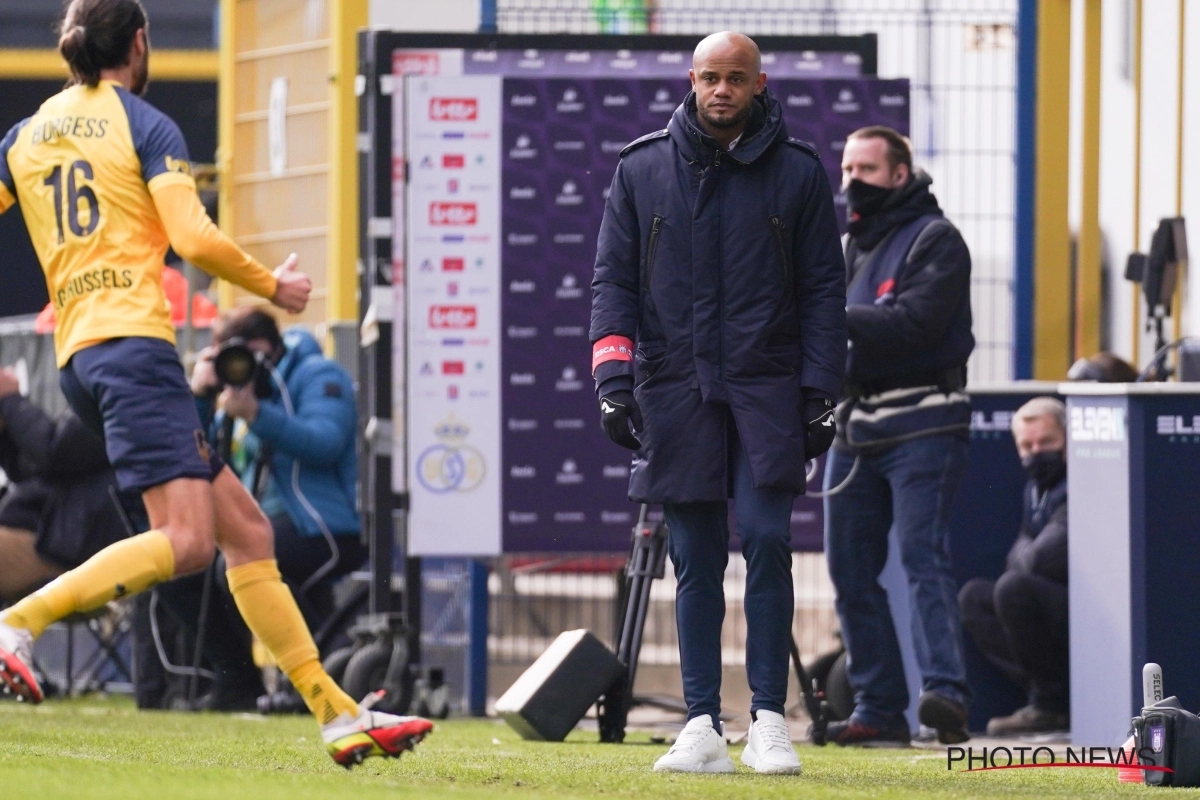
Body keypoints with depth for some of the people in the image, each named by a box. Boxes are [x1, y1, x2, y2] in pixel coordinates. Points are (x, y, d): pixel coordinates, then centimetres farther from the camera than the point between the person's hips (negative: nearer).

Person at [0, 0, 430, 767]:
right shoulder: (146, 126, -1)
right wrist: (274, 286, 5)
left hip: (77, 355, 8)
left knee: (246, 528, 7)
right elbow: (196, 239, -10)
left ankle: (339, 715, 4)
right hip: (133, 339, -8)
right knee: (185, 541, -19)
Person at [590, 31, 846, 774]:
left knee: (766, 540, -12)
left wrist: (820, 392, 0)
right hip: (674, 388, 1)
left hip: (767, 388, -1)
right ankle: (704, 727, 3)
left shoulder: (798, 172, 6)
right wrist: (613, 377, -3)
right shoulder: (642, 169, 9)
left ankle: (770, 720, -7)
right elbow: (614, 278, 9)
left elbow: (824, 288, 7)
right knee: (696, 562, 2)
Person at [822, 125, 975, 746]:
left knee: (923, 555, -18)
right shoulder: (854, 244, 20)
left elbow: (914, 321, -19)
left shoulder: (935, 240, -5)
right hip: (854, 426, 8)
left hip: (921, 426, -8)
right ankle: (879, 709, 8)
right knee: (850, 569, 4)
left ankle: (945, 691, -27)